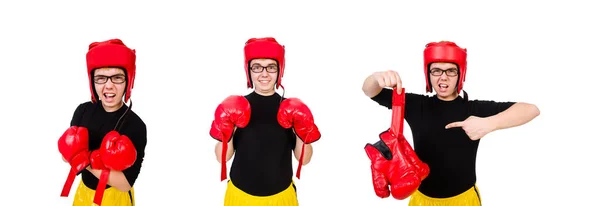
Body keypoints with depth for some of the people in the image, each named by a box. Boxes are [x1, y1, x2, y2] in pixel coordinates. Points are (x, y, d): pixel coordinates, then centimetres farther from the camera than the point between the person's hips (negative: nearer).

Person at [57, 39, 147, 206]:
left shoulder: (136, 125, -22)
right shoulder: (83, 110, -8)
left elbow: (124, 183, -23)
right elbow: (66, 154, -9)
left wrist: (83, 159, -23)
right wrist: (94, 159, -27)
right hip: (84, 191, 4)